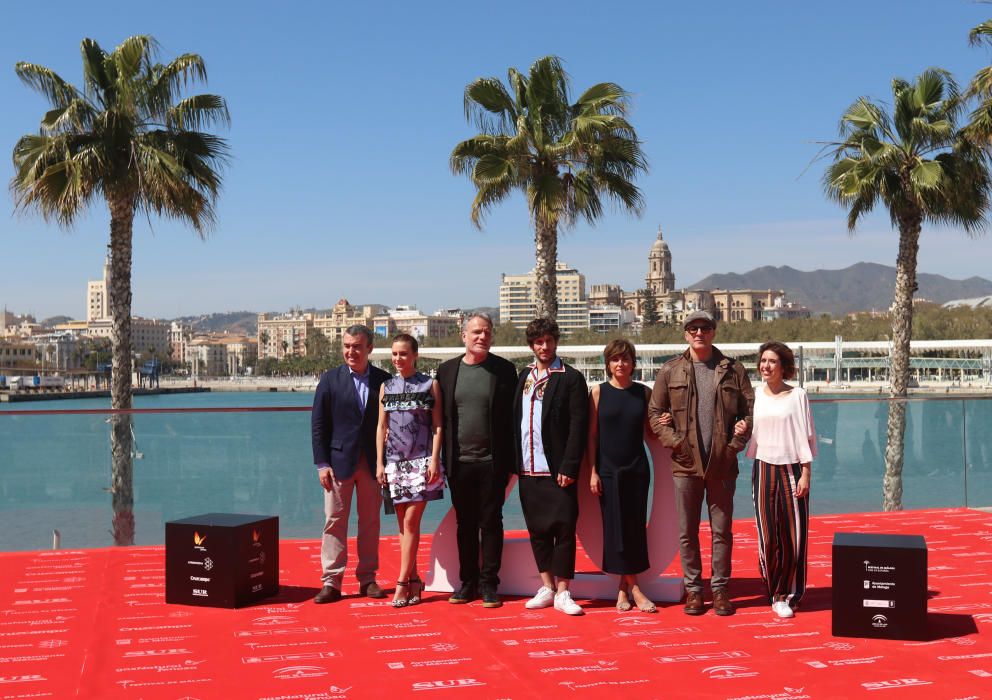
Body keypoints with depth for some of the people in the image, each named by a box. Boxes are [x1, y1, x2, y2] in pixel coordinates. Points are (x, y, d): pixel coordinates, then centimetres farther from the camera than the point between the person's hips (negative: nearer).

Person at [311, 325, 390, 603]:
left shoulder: (384, 380, 4)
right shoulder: (330, 380, 2)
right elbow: (318, 425, 1)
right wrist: (322, 463, -5)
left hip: (373, 463, 1)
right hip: (339, 461, -1)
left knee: (370, 522, 7)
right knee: (335, 521, 1)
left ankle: (367, 578, 16)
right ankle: (331, 582, 6)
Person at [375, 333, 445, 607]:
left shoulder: (429, 385, 1)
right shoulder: (386, 386, 10)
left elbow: (437, 426, -1)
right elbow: (381, 427, 11)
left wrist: (434, 460, -9)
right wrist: (379, 463, 5)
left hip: (421, 461, -4)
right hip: (394, 461, 4)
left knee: (411, 522, -7)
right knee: (403, 523, 5)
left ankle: (403, 582, -5)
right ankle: (414, 579, 11)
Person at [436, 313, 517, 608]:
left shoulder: (504, 369, 0)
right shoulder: (447, 370, 6)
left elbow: (512, 416, 0)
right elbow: (441, 416, 8)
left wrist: (509, 460, -4)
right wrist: (443, 458, 3)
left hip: (492, 462, -2)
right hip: (459, 462, 2)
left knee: (491, 523, 3)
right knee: (465, 524, 10)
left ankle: (488, 584, 11)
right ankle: (467, 582, 20)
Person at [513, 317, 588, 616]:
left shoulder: (571, 378, -3)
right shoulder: (524, 376, 13)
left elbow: (578, 425, -8)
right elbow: (515, 419, 15)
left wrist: (569, 466, -15)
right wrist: (515, 461, 7)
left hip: (557, 468, -5)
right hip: (528, 468, 5)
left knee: (564, 529, -3)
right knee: (537, 529, 10)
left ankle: (562, 593, 4)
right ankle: (547, 588, 19)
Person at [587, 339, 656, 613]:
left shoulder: (644, 392, 4)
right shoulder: (598, 392, 0)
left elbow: (650, 431, 10)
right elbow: (592, 434, -1)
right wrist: (592, 471, -6)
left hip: (636, 469, 1)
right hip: (608, 470, -1)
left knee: (635, 526, 2)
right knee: (615, 527, 0)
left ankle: (624, 586, 13)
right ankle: (632, 586, 9)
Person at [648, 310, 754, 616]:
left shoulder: (733, 370, 5)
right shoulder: (670, 371, 5)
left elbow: (749, 410, 4)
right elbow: (655, 413, 5)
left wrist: (735, 445, -5)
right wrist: (675, 442, -7)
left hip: (722, 464, 0)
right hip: (685, 464, 0)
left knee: (722, 530, 6)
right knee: (687, 531, 6)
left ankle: (720, 589, 17)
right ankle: (693, 588, 16)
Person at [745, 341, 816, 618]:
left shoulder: (797, 395, 0)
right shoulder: (755, 395, 6)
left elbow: (805, 436, 0)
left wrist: (805, 473, -5)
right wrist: (740, 431, -6)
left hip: (791, 469, -1)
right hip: (763, 468, 2)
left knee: (794, 535, -1)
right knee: (768, 536, 0)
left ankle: (787, 594, 14)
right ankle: (776, 593, 16)